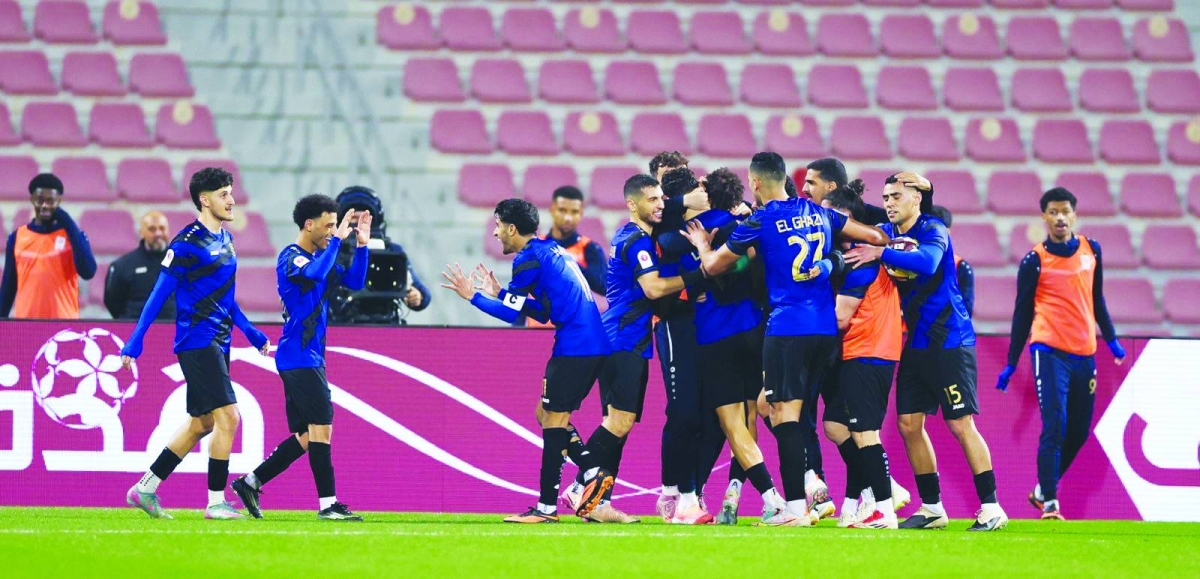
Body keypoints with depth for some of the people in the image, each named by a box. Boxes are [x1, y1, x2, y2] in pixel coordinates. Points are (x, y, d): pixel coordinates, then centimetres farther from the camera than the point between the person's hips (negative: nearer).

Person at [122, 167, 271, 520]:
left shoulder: (225, 240, 14)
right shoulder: (187, 243, -12)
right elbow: (159, 295, -11)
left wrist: (253, 335, 23)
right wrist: (134, 344, -13)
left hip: (217, 345, 9)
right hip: (197, 343, -9)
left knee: (201, 423, 12)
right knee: (227, 417, -12)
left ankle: (145, 489, 20)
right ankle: (216, 502, -6)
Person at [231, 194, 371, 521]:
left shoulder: (319, 257, 16)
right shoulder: (291, 257, -11)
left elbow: (354, 282, 17)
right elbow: (315, 273, -32)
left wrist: (362, 245, 5)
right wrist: (338, 240, -23)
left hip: (310, 357, 10)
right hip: (299, 357, -10)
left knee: (305, 436, 9)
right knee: (321, 427, -12)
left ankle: (251, 482, 14)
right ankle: (327, 504, -12)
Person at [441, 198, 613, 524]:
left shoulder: (529, 258, -8)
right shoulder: (552, 251, 21)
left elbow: (513, 314, -8)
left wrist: (472, 295, 3)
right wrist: (500, 294, 25)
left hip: (574, 348, -10)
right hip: (594, 346, 10)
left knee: (553, 418, -6)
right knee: (548, 415, 16)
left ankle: (547, 507, -6)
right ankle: (592, 471, 4)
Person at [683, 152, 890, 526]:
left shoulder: (760, 222, -3)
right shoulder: (819, 214, 12)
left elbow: (713, 267, 8)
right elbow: (875, 236, 19)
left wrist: (702, 246, 29)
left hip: (787, 327, -6)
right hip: (826, 328, 6)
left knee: (784, 412, -5)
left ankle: (797, 508, -12)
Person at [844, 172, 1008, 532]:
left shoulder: (932, 231, -13)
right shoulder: (887, 233, 9)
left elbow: (926, 262, -33)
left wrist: (880, 254, -34)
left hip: (949, 341, -8)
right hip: (915, 343, 8)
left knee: (961, 424, -9)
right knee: (908, 424, 5)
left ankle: (991, 507, -6)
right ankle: (932, 508, 14)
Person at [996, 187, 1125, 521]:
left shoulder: (1091, 250, 11)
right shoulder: (1035, 261, -2)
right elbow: (1022, 312, 3)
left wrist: (1111, 339, 24)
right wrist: (1011, 364, 4)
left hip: (1084, 353, 5)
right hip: (1050, 352, -5)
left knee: (1079, 432, 9)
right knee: (1054, 427, -14)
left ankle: (1041, 491, 25)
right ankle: (1049, 503, -13)